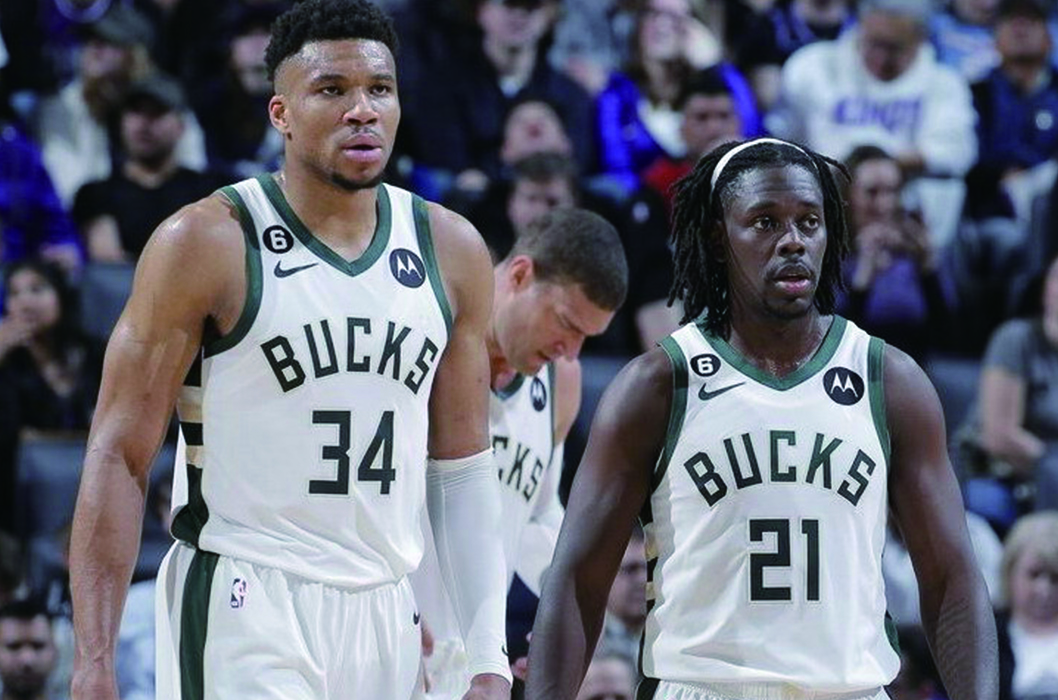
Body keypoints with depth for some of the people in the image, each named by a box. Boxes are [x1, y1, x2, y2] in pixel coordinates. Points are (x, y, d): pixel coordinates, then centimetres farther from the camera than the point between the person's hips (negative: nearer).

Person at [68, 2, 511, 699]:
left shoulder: (451, 250, 9)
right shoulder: (205, 244, -6)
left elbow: (462, 468, 14)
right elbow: (120, 456, -7)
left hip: (385, 616, 5)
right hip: (244, 610, -5)